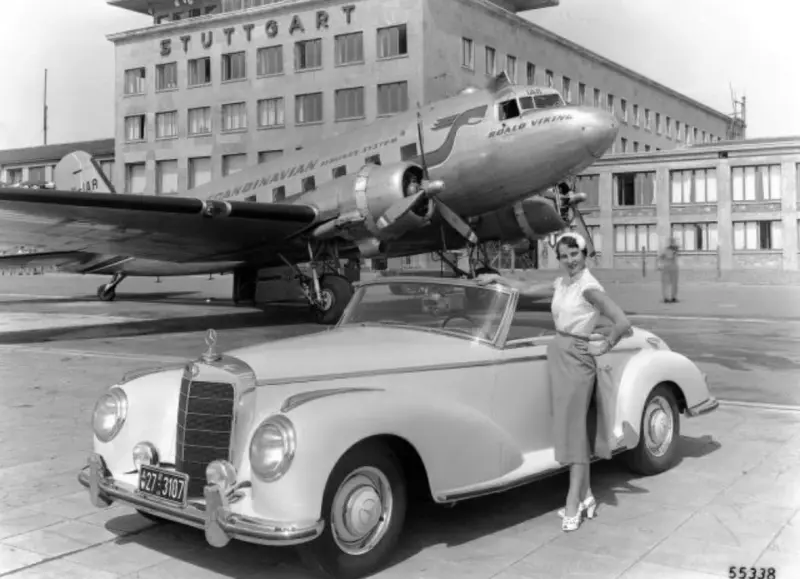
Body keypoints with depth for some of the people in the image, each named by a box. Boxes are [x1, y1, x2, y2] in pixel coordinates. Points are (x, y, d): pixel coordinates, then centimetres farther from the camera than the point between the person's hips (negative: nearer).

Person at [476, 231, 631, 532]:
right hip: (557, 355, 7)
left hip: (576, 360, -7)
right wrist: (497, 278, 21)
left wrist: (603, 346, -9)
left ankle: (573, 504, 1)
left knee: (574, 429, -5)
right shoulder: (561, 284, 10)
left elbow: (622, 322, -18)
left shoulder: (588, 287, -13)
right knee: (571, 428, 10)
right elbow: (527, 289, 23)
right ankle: (585, 496, 19)